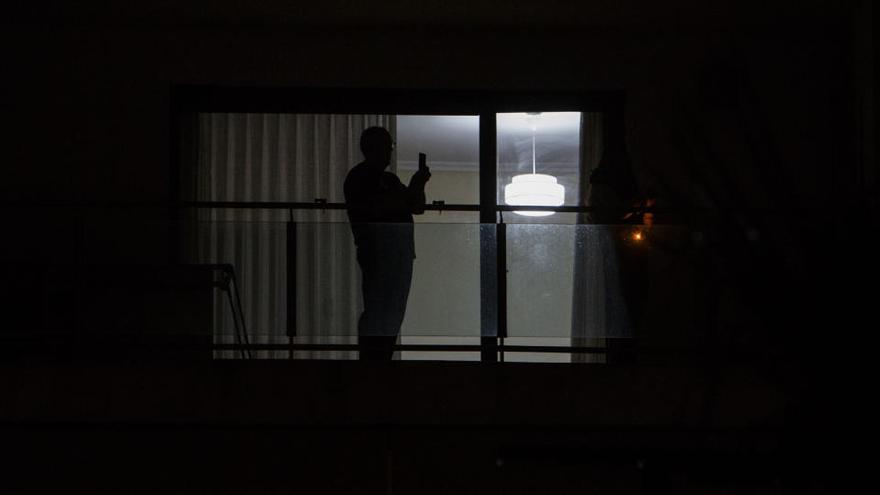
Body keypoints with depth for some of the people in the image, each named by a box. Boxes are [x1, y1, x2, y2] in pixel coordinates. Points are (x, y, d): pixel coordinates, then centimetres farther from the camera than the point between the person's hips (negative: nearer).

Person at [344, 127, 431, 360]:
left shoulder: (389, 179, 23)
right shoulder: (359, 177, -2)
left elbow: (418, 208, 23)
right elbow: (376, 207, -17)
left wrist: (418, 185, 4)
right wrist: (412, 189, -7)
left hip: (400, 252, 9)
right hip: (376, 251, -9)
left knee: (394, 313, 6)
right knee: (376, 313, -11)